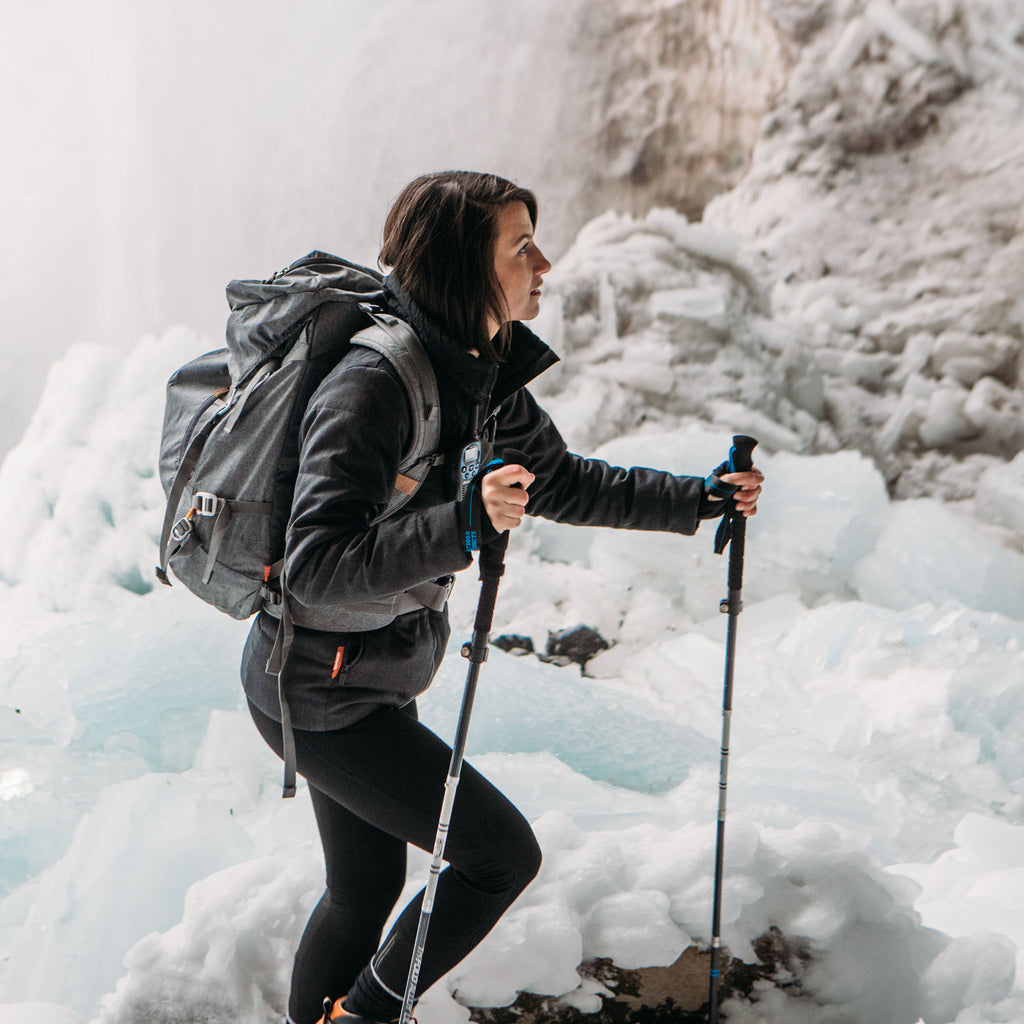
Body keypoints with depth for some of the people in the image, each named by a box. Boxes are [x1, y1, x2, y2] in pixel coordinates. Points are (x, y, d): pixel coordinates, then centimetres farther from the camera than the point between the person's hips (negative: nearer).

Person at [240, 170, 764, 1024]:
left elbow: (562, 483, 14)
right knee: (503, 852, -2)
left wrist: (699, 499, 11)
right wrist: (464, 526, -44)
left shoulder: (481, 372, 0)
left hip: (376, 679, 9)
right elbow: (317, 569, -33)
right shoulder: (373, 385, -28)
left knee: (369, 886, 21)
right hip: (320, 694, -8)